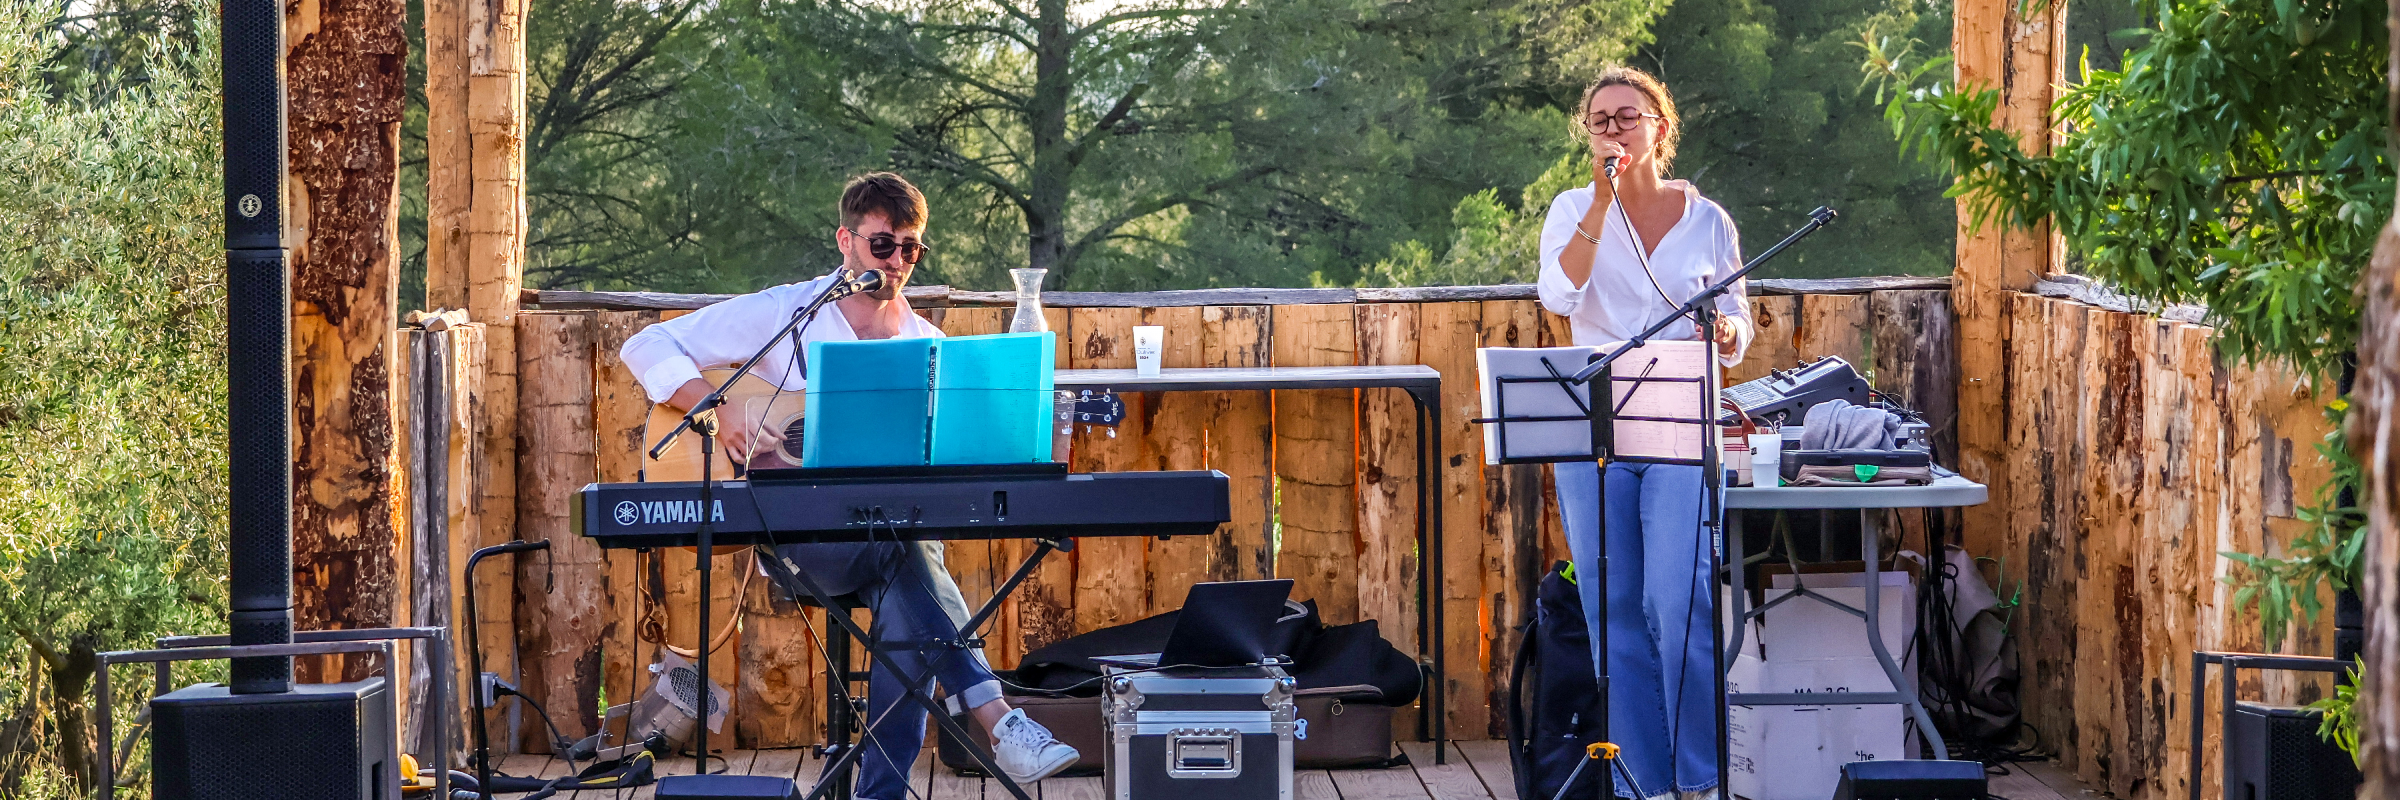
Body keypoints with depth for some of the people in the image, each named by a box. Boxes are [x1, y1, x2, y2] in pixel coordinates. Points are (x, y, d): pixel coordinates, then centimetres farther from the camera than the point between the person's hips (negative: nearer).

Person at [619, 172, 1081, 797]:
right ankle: (997, 720, -42)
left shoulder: (928, 344, 15)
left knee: (905, 597, -33)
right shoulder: (783, 314, 3)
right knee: (905, 549, -35)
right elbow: (648, 348, -1)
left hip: (892, 529, 3)